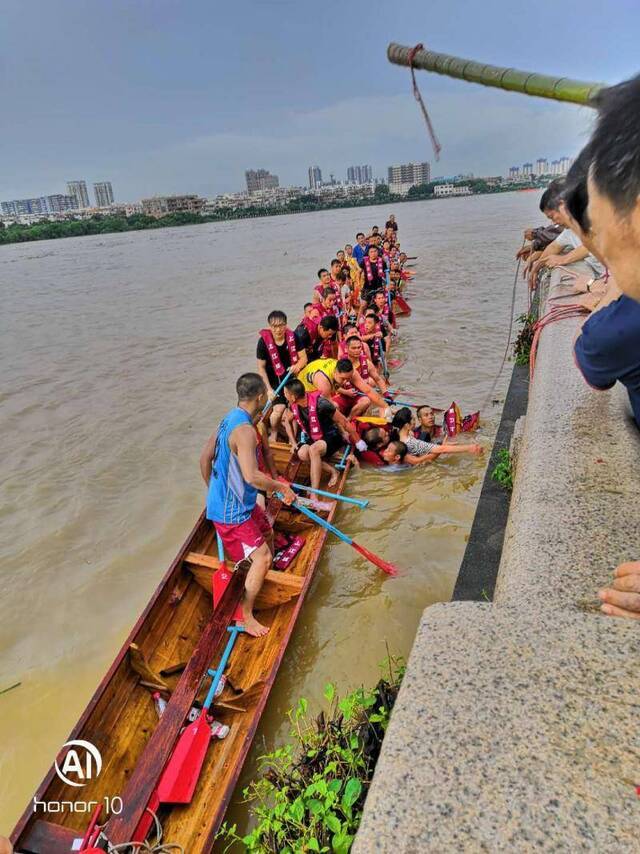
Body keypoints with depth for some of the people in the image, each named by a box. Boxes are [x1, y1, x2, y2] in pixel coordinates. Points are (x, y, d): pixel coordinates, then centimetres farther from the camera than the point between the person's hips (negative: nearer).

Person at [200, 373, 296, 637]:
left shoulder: (229, 419, 4)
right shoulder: (244, 430, -28)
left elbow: (205, 458, 12)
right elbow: (251, 477, -37)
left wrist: (213, 491, 23)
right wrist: (282, 487, -21)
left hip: (228, 501, 10)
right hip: (232, 512, -10)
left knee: (267, 532, 26)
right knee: (262, 557, -6)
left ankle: (262, 583, 47)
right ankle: (245, 617, 8)